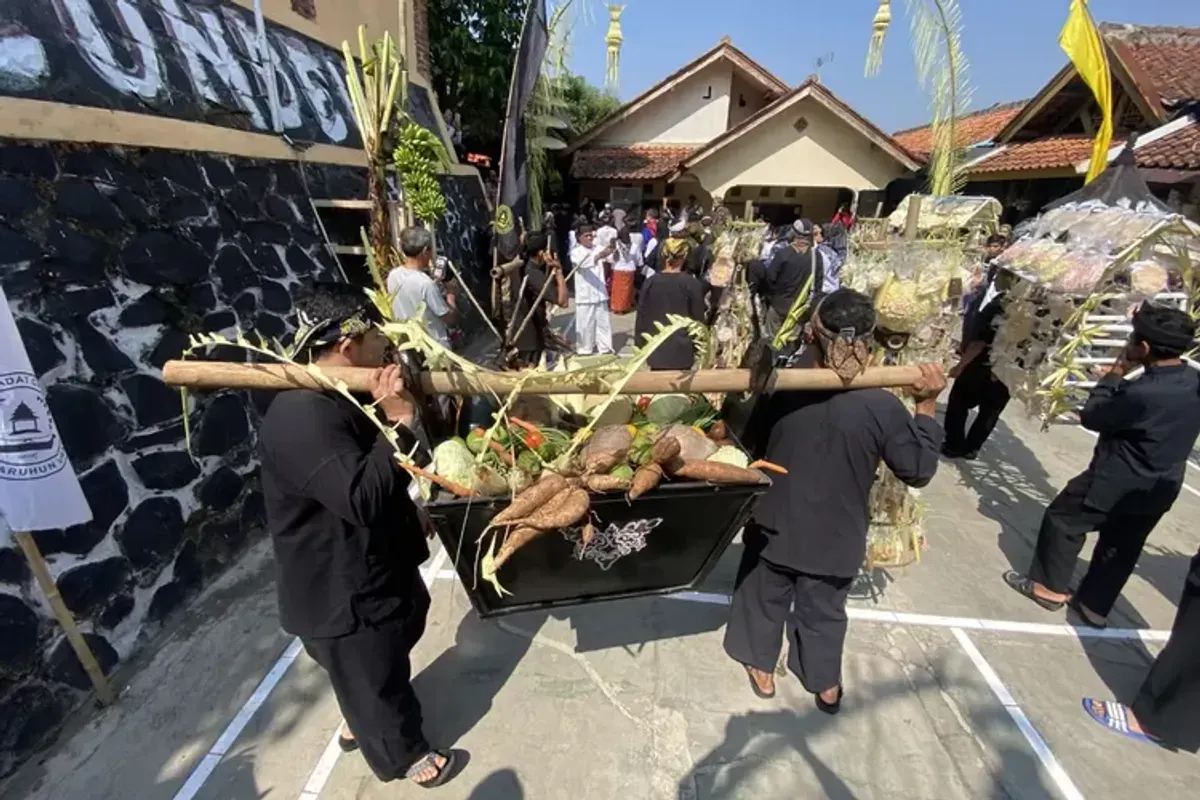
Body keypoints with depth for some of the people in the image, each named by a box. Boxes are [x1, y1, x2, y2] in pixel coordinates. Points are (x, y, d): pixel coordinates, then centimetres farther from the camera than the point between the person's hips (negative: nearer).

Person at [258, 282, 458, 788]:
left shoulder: (335, 398, 3)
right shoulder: (301, 418, -32)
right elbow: (362, 498, -39)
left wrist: (409, 513, 18)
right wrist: (399, 425, -35)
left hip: (369, 572, 10)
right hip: (341, 595, -10)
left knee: (382, 668, 31)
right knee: (375, 678, 17)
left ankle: (359, 724, 58)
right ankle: (402, 755, 43)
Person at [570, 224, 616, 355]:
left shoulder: (598, 249, 9)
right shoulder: (576, 252, -3)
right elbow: (583, 263, -24)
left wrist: (611, 250, -30)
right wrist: (598, 256, -40)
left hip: (600, 293, 4)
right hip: (585, 295, -4)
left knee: (603, 321, 8)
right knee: (585, 323, 1)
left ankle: (605, 347, 17)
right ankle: (584, 348, 12)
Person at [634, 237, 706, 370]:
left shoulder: (651, 282, -2)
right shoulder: (692, 284, -8)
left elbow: (641, 317, 2)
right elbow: (698, 319, -3)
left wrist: (640, 345, 12)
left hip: (656, 349, 2)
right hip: (682, 351, -2)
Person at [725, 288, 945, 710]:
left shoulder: (784, 390, -18)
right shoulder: (883, 407, -20)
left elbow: (751, 441, -2)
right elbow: (919, 470, -8)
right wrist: (926, 407, -4)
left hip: (776, 525, 0)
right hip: (836, 537, 1)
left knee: (766, 598, 23)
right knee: (824, 610, 24)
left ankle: (762, 670, 43)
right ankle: (826, 686, 46)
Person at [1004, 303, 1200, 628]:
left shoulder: (1143, 393, -30)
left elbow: (1091, 417, -16)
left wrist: (1116, 372, -10)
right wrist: (1126, 377, 1)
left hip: (1118, 482, -8)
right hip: (1161, 488, 8)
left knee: (1062, 519, 12)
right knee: (1121, 548, 18)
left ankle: (1049, 587, 23)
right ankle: (1094, 605, 32)